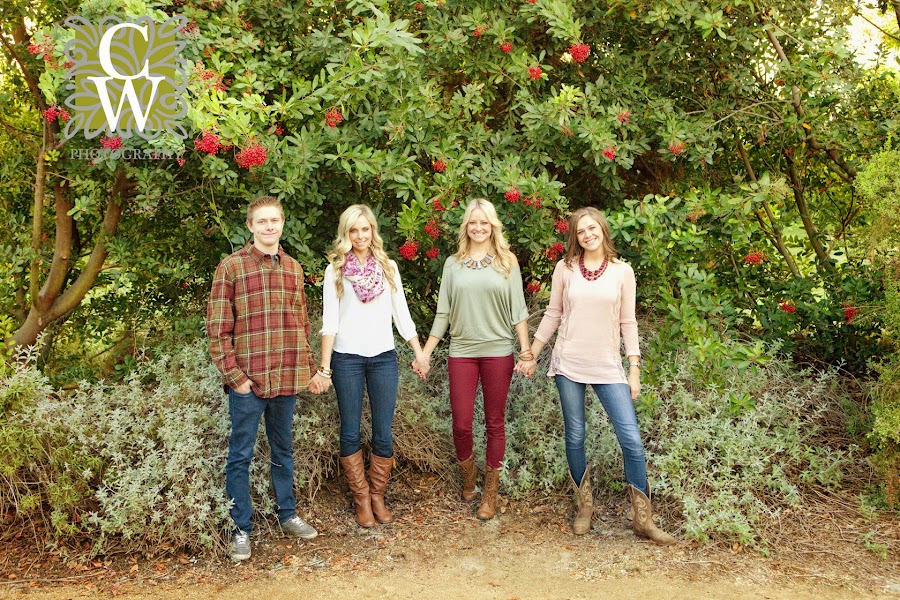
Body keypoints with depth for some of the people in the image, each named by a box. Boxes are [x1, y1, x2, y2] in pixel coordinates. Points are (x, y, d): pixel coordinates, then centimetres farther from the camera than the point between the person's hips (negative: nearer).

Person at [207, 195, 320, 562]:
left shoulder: (293, 268, 10)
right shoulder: (232, 266, -5)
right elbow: (217, 326, -7)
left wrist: (307, 367, 10)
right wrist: (233, 374, -11)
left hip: (287, 379, 5)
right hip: (248, 380, -4)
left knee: (283, 451, 18)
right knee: (240, 456, 6)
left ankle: (288, 515, 33)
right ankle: (241, 529, 19)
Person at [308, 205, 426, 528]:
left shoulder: (389, 267, 10)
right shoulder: (335, 270, 3)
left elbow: (402, 314, 11)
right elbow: (329, 320, -2)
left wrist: (419, 352, 4)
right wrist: (324, 368, -7)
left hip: (383, 357, 2)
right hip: (347, 358, -1)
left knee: (383, 434, 3)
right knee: (350, 433, 5)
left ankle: (378, 496, 19)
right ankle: (361, 498, 18)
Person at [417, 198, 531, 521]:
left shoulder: (507, 261, 4)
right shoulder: (453, 264, 8)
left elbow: (518, 310, 3)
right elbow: (442, 313, 10)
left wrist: (525, 348, -6)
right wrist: (425, 353, 6)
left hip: (498, 351, -1)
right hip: (461, 352, 1)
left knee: (495, 423, 6)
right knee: (461, 424, 0)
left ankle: (490, 492, 20)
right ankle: (467, 476, 28)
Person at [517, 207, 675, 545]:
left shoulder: (622, 272, 2)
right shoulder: (565, 269, 3)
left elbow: (628, 323, 4)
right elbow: (552, 315, 10)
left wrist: (634, 369, 1)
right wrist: (532, 356, 10)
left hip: (608, 367, 0)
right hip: (569, 364, 1)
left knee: (631, 440, -5)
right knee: (575, 437, 7)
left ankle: (644, 520, 10)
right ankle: (584, 508, 26)